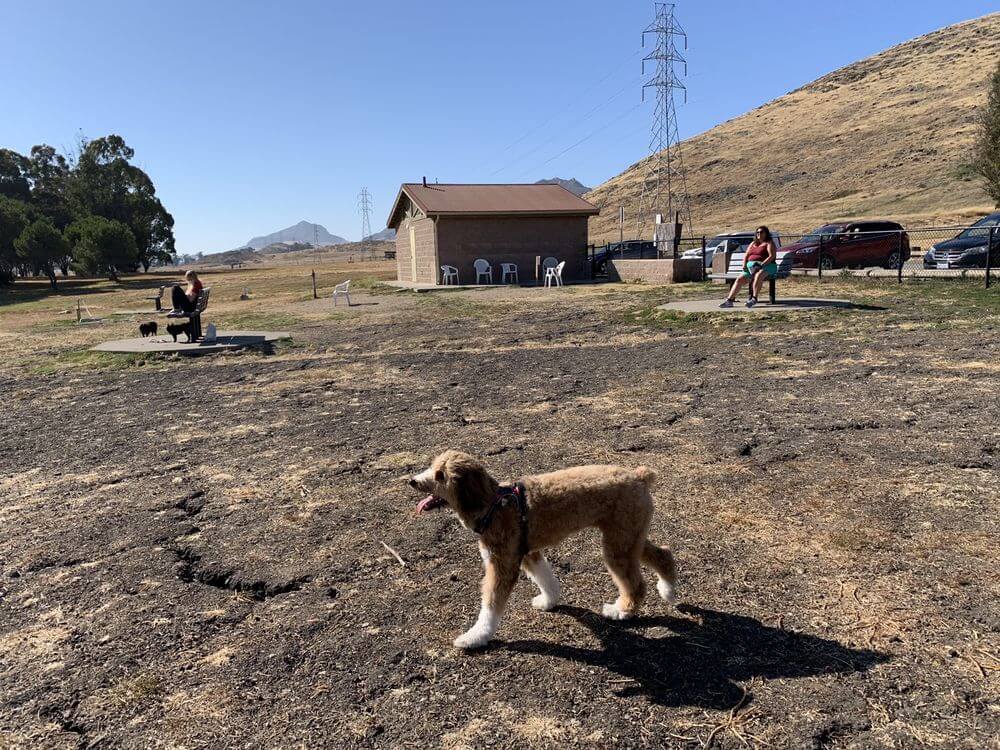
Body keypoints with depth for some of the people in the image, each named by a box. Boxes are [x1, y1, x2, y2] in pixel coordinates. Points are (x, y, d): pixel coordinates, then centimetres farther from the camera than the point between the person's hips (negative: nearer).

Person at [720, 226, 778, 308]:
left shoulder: (769, 243, 4)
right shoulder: (753, 244, 23)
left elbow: (772, 256, -10)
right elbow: (746, 256, 18)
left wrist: (761, 265, -23)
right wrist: (744, 265, -3)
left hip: (766, 266, -6)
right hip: (751, 267, 6)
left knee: (758, 276, -39)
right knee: (739, 279, -17)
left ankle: (754, 299, -40)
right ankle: (729, 300, -24)